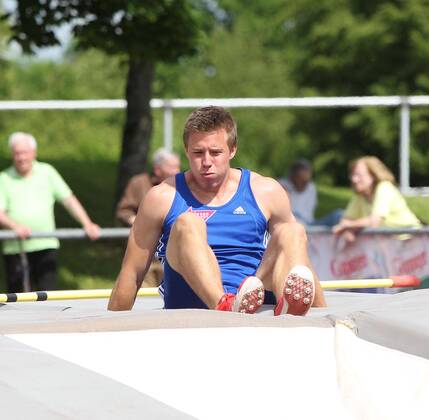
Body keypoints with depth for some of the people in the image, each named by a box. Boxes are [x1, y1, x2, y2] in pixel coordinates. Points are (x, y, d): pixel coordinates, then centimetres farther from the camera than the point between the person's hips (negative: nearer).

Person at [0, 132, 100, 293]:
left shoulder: (46, 172, 11)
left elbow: (68, 199, 9)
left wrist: (87, 224, -2)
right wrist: (15, 226, -25)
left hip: (46, 245, 1)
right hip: (15, 248, -1)